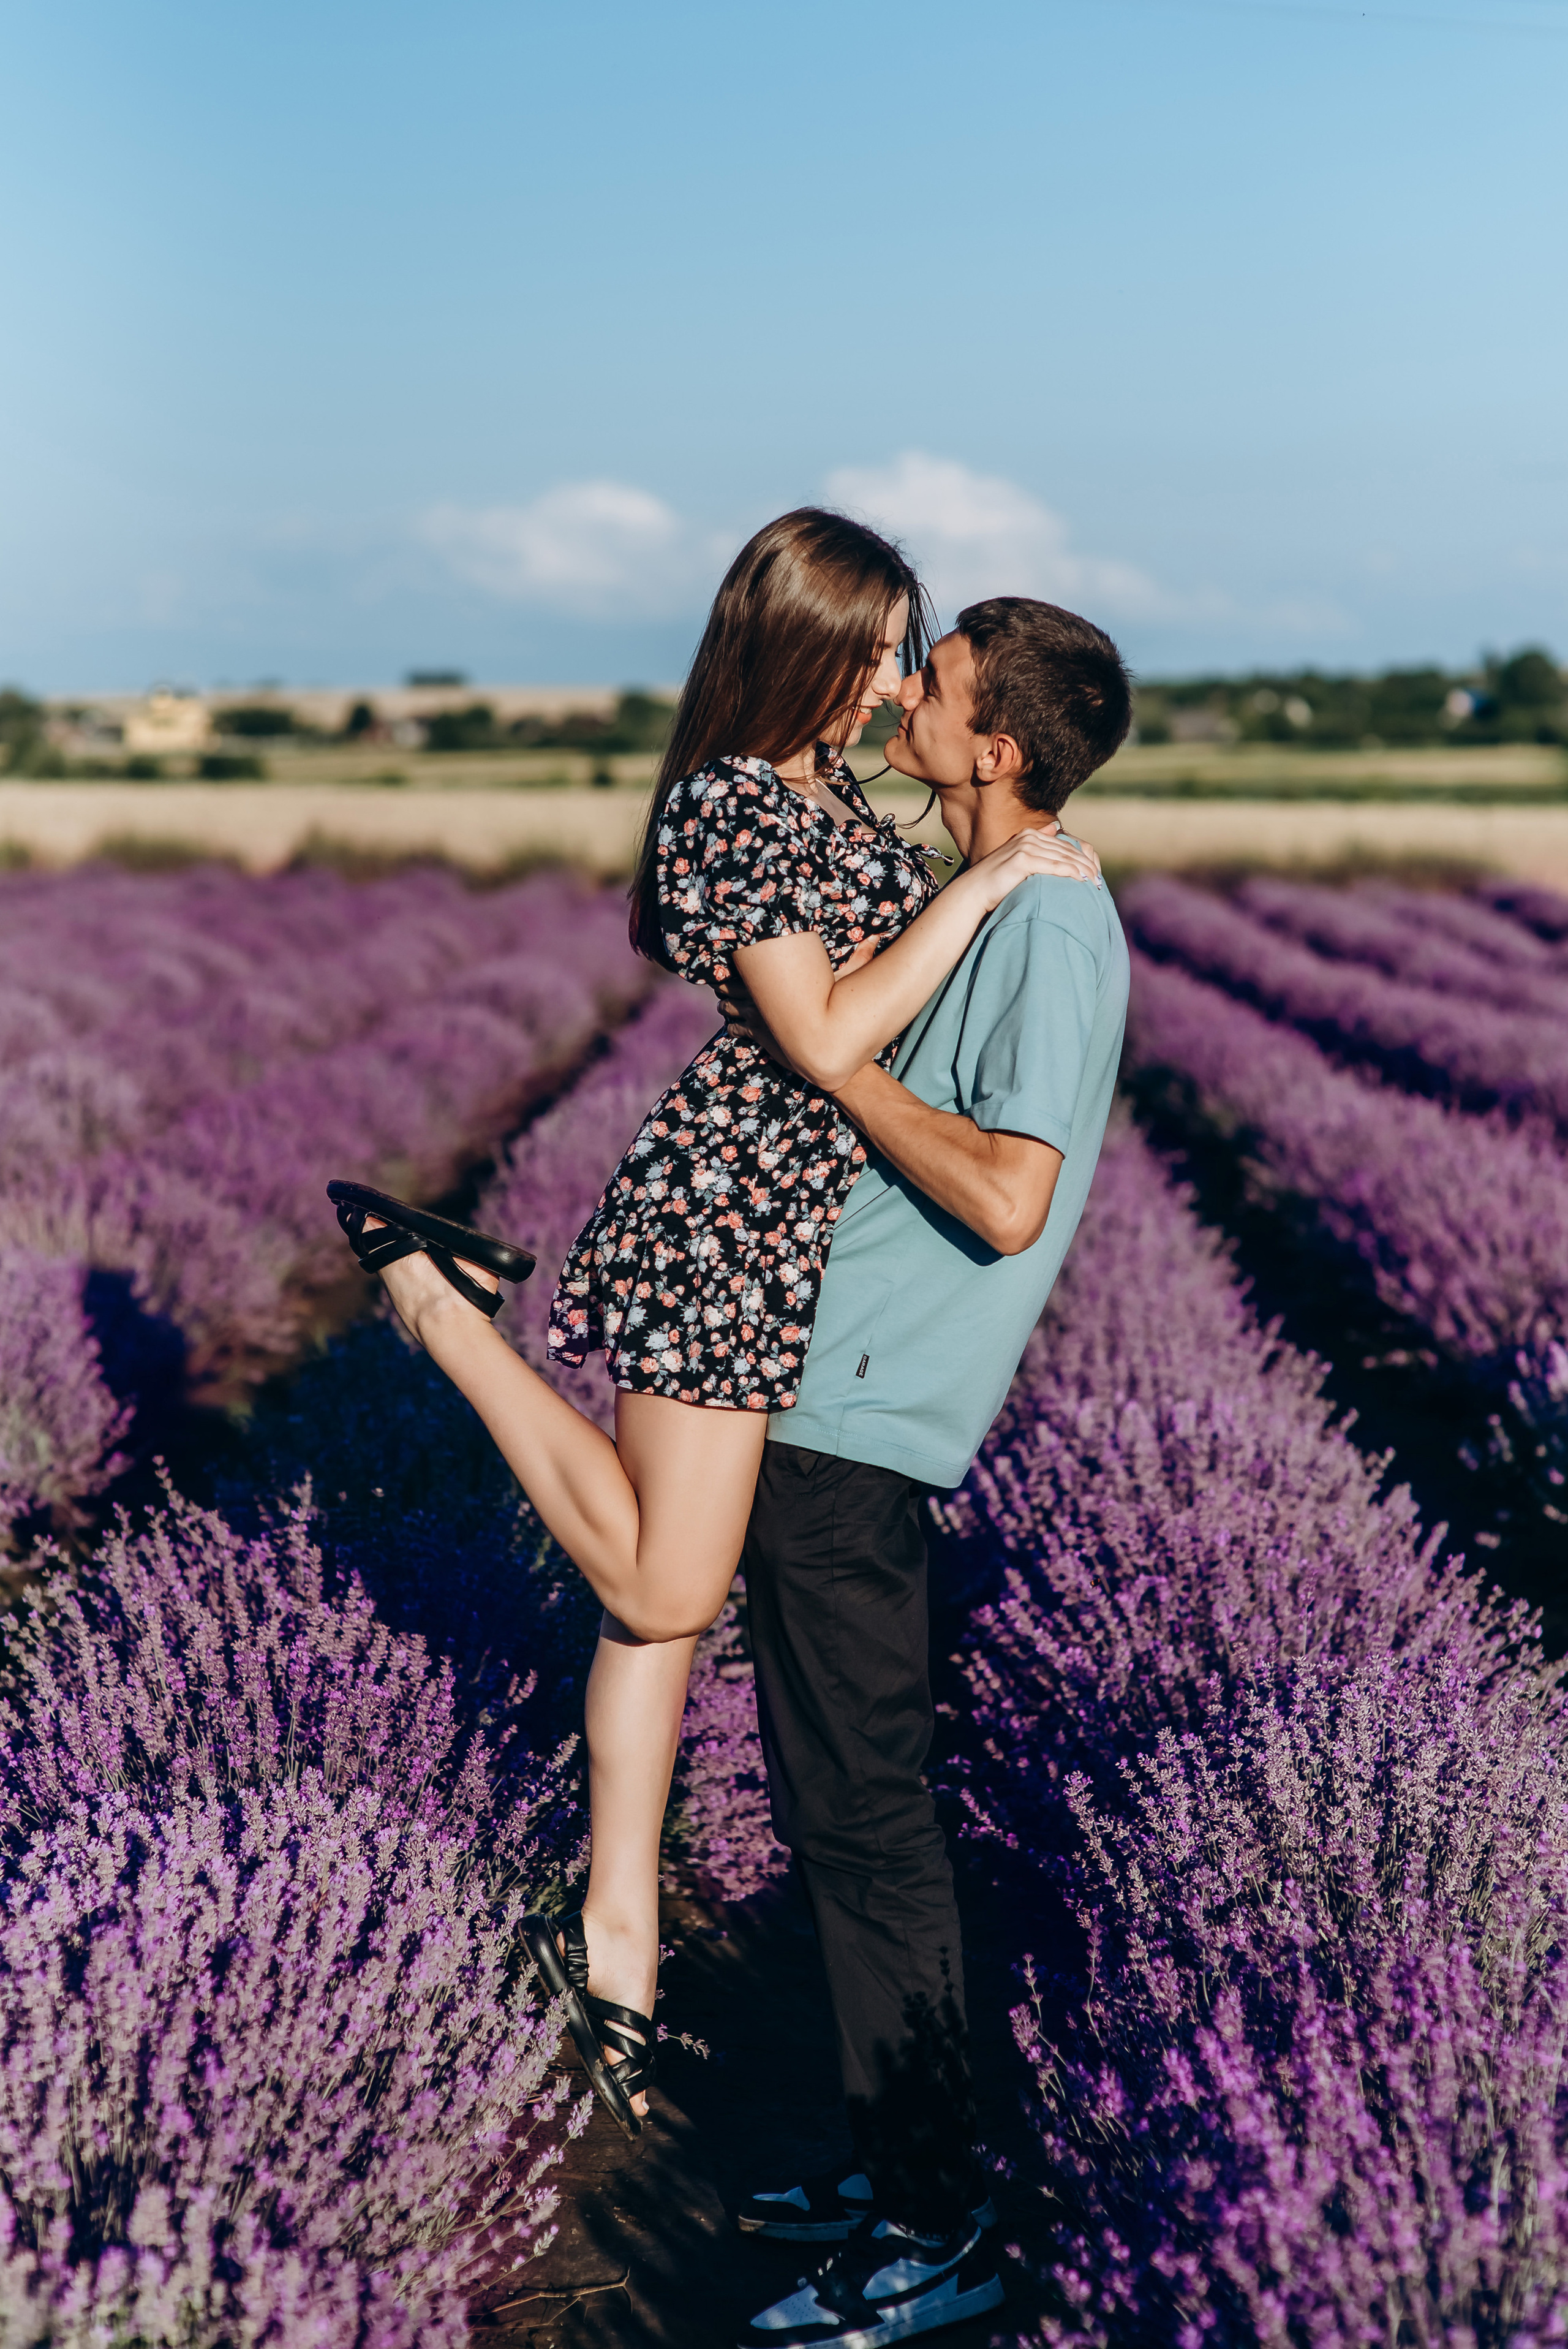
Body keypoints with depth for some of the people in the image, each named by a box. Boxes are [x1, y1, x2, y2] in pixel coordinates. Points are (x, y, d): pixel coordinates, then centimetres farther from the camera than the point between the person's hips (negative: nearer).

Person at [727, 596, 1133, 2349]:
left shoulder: (1055, 926, -15)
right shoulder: (982, 906, 14)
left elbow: (1007, 1201, -25)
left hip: (862, 1421, -10)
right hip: (815, 1402, 10)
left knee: (860, 1813, -2)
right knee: (835, 1802, 16)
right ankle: (900, 2164, 29)